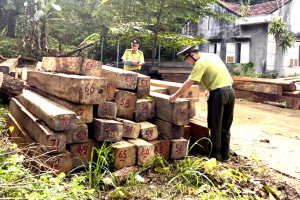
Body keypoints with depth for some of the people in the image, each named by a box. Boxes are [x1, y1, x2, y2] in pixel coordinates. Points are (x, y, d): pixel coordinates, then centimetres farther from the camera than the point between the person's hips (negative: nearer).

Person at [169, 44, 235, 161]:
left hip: (218, 94, -8)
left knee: (215, 127, 4)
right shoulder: (213, 56, 17)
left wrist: (176, 96, -6)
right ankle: (225, 155, 22)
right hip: (230, 91, 8)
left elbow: (189, 83, -12)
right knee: (225, 126, 14)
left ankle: (215, 155, 13)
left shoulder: (200, 63, -9)